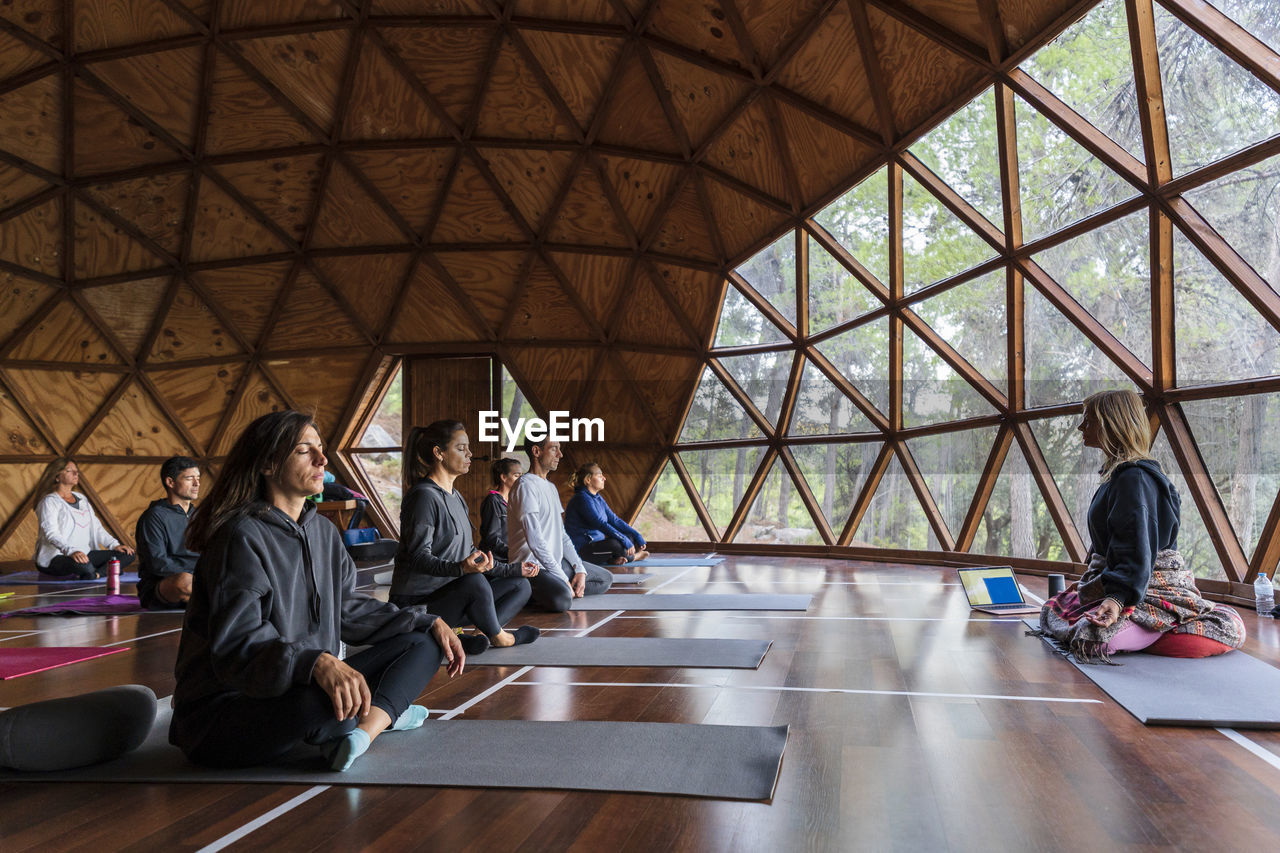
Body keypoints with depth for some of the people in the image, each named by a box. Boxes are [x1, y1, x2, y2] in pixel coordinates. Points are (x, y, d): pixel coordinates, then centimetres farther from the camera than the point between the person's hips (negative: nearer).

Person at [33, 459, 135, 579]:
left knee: (127, 555, -13)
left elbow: (96, 527, 19)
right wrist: (71, 551, -37)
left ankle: (95, 574, -29)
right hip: (55, 557, -9)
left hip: (84, 554, 9)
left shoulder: (81, 499, 21)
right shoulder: (50, 501, -5)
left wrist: (114, 544, 3)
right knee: (85, 566, -44)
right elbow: (51, 533, -19)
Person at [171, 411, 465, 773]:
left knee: (423, 641, 2)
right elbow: (235, 645, -28)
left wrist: (429, 623, 6)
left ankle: (363, 729, -17)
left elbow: (347, 606, 15)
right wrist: (318, 662, -46)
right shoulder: (243, 537, -18)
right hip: (224, 713, -8)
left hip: (299, 688, 8)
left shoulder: (323, 531, 9)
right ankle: (385, 713, -7)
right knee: (319, 701, -40)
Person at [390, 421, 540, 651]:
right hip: (418, 602, -10)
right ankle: (498, 636, -9)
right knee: (475, 582, -36)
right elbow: (419, 557, -22)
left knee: (520, 585, 6)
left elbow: (471, 554, 20)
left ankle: (467, 638, -14)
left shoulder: (455, 497, 16)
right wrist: (462, 568, -38)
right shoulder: (424, 496, -14)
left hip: (448, 593, 10)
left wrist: (513, 569, 17)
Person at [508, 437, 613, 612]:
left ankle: (543, 592, 0)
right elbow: (535, 540, -20)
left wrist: (580, 569, 4)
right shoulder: (526, 485, -12)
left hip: (556, 561, 10)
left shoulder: (551, 487, 19)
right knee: (563, 599, -36)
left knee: (606, 579, 13)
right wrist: (563, 579, -20)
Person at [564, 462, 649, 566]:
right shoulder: (582, 498, -17)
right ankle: (632, 557, 0)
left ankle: (614, 559, -17)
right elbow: (601, 524, -26)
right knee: (615, 544, -32)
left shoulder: (598, 498, 13)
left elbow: (615, 520, 13)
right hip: (582, 549, -10)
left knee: (630, 536, 7)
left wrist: (637, 535, 4)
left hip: (597, 541, 10)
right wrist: (625, 541, -28)